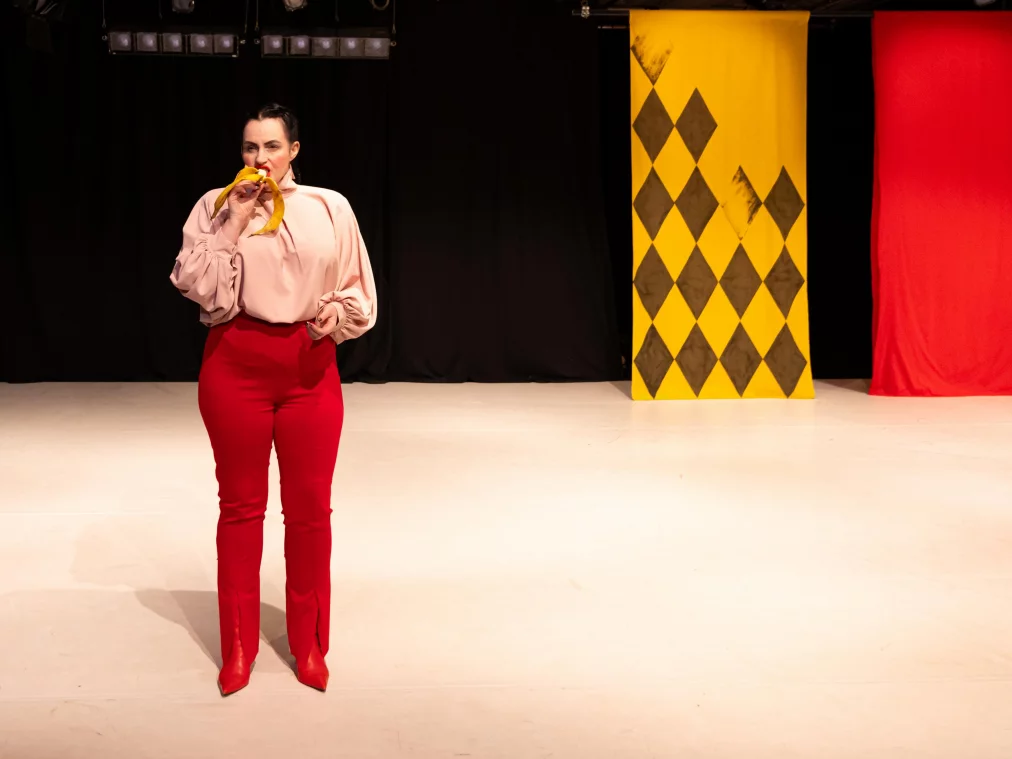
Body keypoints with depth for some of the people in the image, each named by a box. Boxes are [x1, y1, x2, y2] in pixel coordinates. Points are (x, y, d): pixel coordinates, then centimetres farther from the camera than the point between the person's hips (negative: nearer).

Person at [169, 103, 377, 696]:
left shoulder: (330, 207, 5)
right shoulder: (215, 206, 3)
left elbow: (360, 292, 8)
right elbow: (197, 286, -7)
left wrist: (338, 312, -13)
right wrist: (232, 223, -12)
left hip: (310, 366, 1)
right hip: (236, 364, 0)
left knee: (310, 508, 5)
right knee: (241, 506, 8)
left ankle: (310, 643, 21)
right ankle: (239, 647, 21)